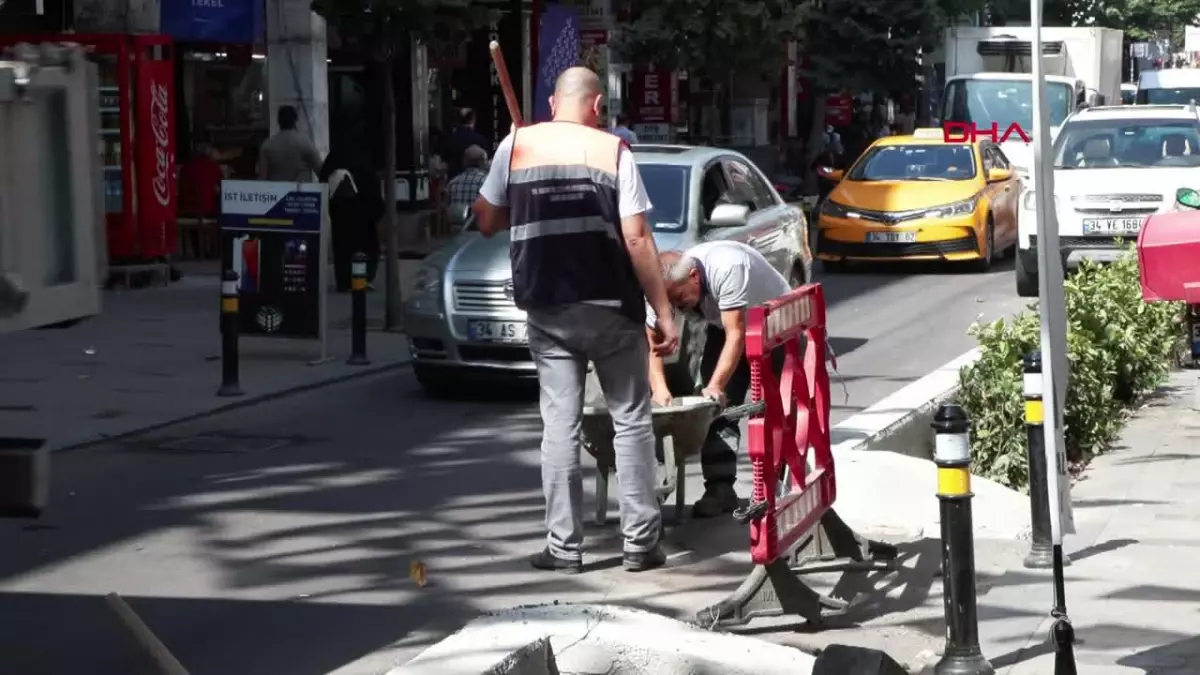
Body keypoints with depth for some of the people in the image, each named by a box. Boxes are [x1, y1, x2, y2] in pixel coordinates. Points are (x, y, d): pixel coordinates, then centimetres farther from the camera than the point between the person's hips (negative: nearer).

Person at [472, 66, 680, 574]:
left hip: (547, 309, 2)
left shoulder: (516, 146, 2)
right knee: (631, 420, 8)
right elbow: (637, 239, -9)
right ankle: (640, 542, 8)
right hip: (610, 306, -2)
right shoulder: (613, 151, -4)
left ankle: (564, 546, 4)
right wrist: (665, 313, -6)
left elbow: (487, 222, 7)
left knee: (560, 425, 5)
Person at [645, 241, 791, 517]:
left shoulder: (727, 269, -40)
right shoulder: (668, 285, -22)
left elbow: (735, 334, -39)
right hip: (723, 325, 5)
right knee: (719, 404, -9)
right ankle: (720, 488, -9)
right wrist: (659, 388, -36)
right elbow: (651, 339, -21)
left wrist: (715, 386, -45)